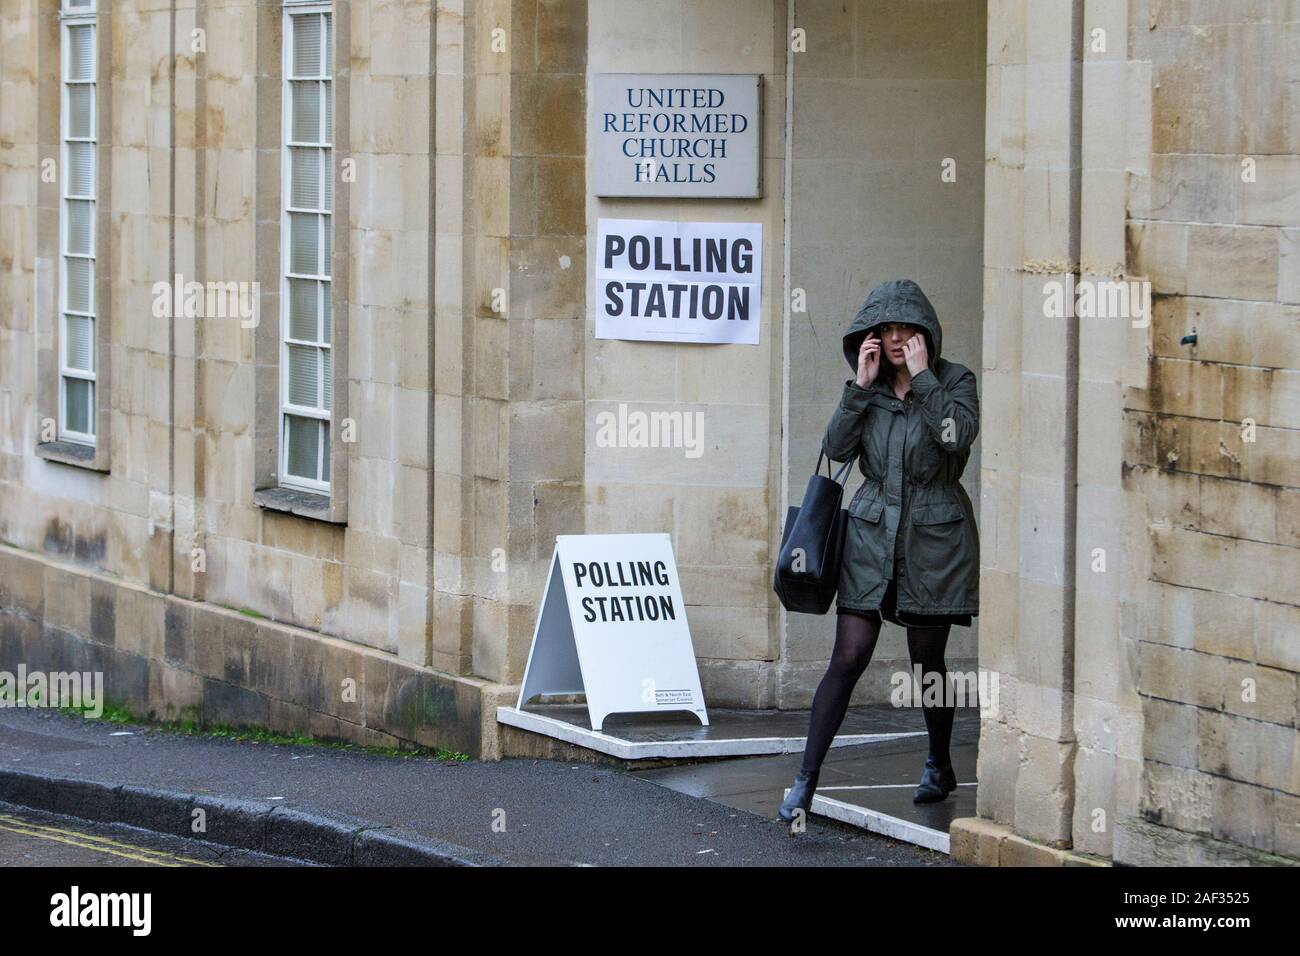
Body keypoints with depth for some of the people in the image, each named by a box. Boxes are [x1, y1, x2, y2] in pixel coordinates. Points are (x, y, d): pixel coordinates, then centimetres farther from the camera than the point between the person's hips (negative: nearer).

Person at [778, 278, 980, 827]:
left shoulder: (954, 381, -3)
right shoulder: (870, 386, 7)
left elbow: (958, 435, -22)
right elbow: (836, 447, -5)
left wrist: (922, 377, -19)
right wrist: (861, 386, -11)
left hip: (934, 538, -2)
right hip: (871, 534, 2)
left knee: (927, 660, 9)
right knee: (848, 659, -7)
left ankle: (940, 767, 33)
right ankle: (805, 781, -9)